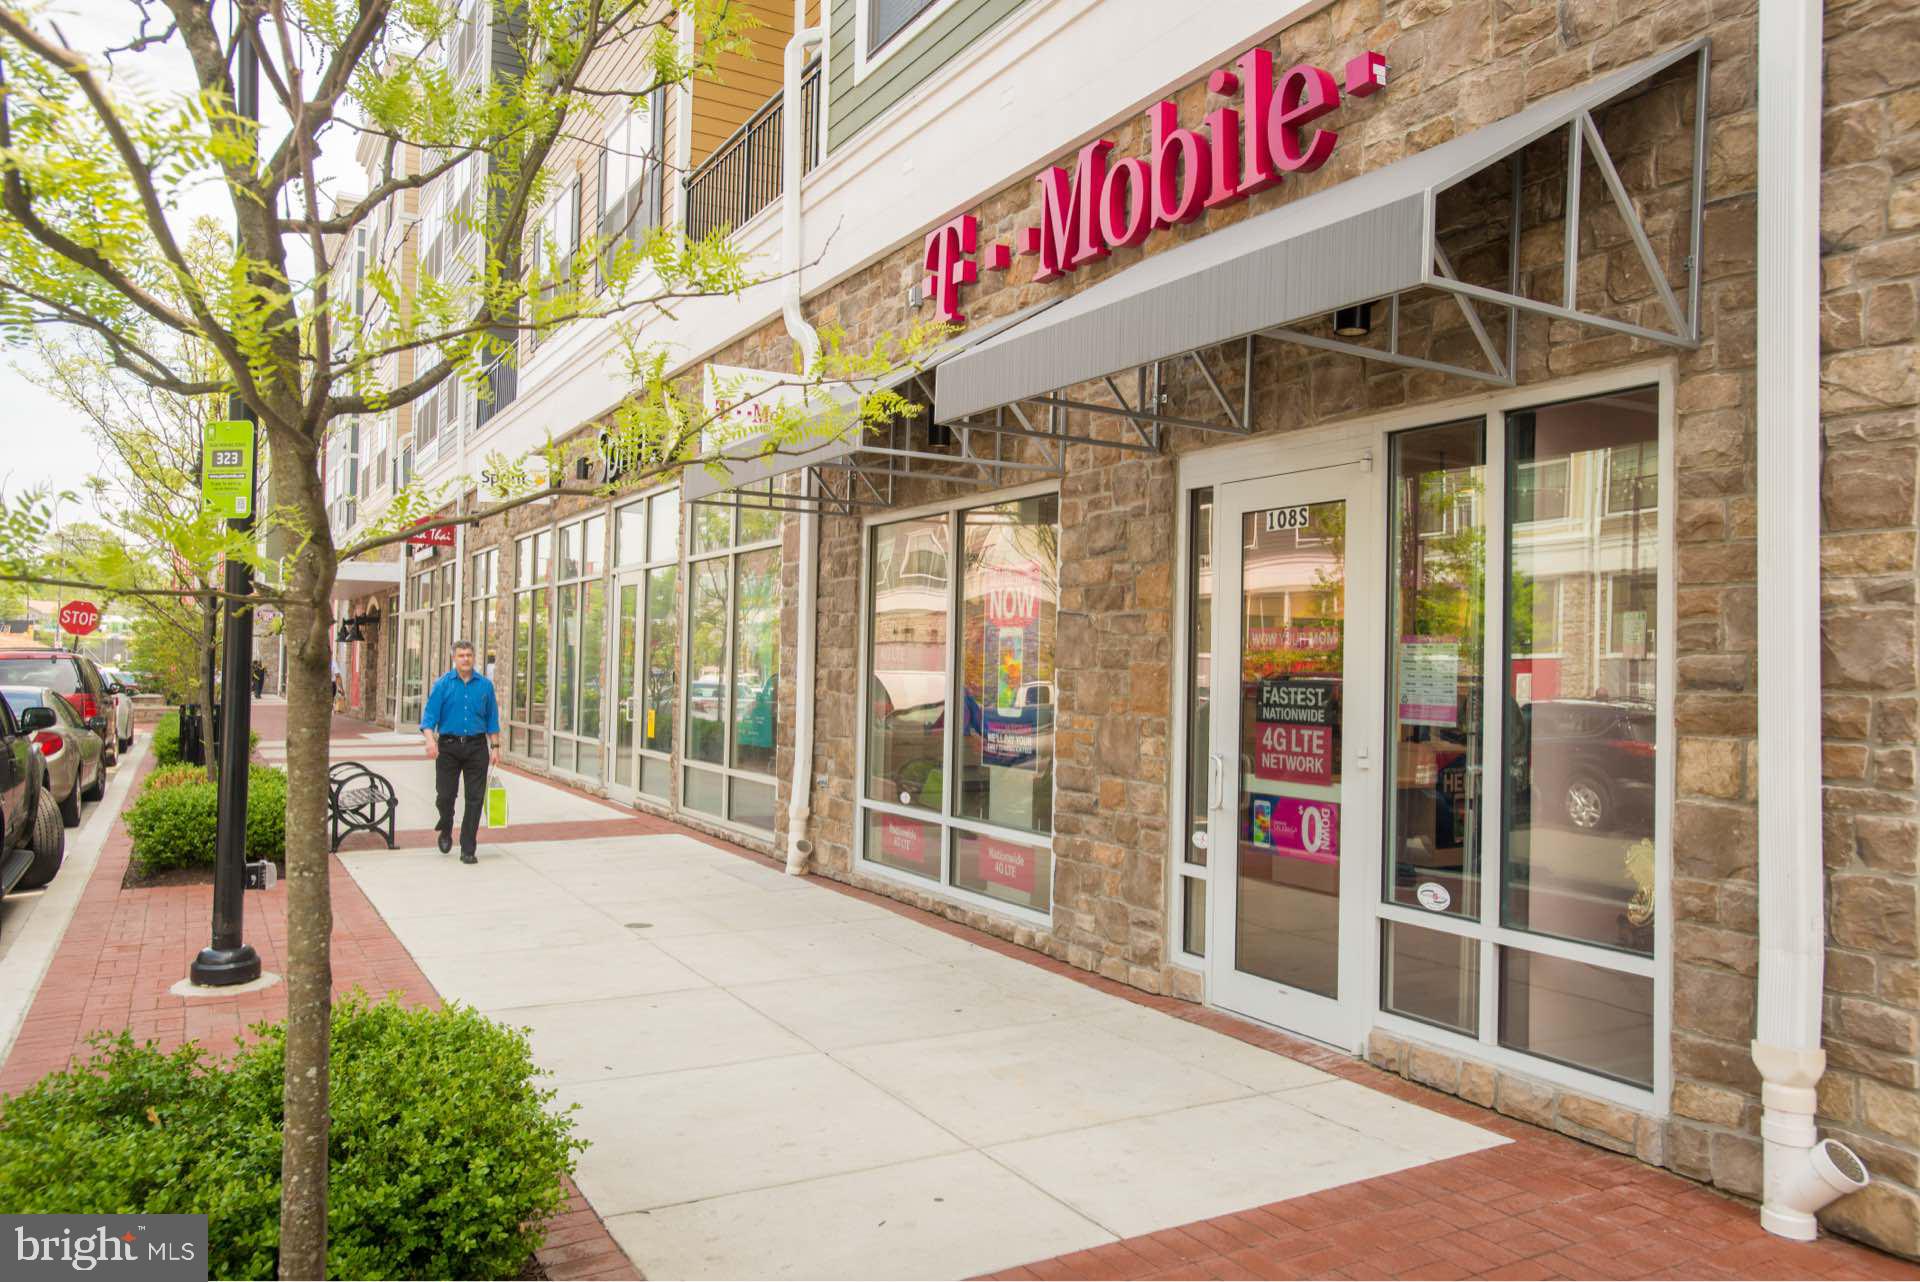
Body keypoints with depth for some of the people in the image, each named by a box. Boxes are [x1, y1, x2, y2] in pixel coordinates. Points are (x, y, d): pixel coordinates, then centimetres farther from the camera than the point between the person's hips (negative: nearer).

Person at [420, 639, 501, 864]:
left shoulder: (485, 685, 6)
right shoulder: (442, 684, 0)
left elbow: (492, 719, 11)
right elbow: (429, 715, -6)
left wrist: (495, 747, 6)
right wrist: (430, 739, -23)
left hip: (476, 747, 1)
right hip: (448, 746, -1)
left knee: (475, 799, -1)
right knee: (445, 795, 3)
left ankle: (468, 849, 5)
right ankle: (445, 831, 34)